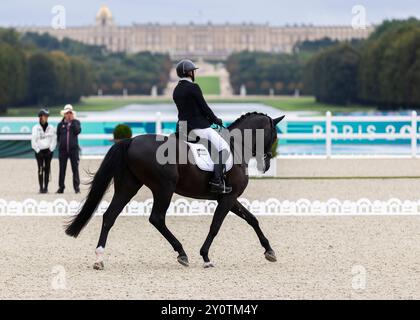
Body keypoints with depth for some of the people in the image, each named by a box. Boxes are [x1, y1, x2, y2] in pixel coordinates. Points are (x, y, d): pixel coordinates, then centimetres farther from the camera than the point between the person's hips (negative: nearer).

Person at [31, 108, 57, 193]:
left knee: (47, 169, 0)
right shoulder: (35, 128, 0)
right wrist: (38, 151, -7)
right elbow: (33, 141, -1)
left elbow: (54, 140, 5)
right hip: (39, 151, -2)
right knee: (40, 169, -6)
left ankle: (46, 187, 3)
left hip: (48, 151, 2)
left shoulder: (51, 128, 5)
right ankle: (41, 187, -4)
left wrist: (51, 150, -4)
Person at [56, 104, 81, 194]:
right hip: (63, 149, 2)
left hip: (73, 149, -2)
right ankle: (61, 187, 11)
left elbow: (78, 131, -12)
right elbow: (58, 136, 15)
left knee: (75, 169, -3)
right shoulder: (61, 124, 9)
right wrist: (60, 144, 2)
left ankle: (77, 187, -1)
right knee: (62, 169, 5)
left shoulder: (76, 122, 6)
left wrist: (73, 120, -12)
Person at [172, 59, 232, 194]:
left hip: (183, 126, 9)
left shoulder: (176, 90, 12)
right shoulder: (193, 87, -14)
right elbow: (204, 107, -12)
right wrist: (216, 120, 5)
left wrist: (211, 119, 18)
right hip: (198, 126, -9)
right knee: (223, 147, -6)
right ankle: (216, 181, -16)